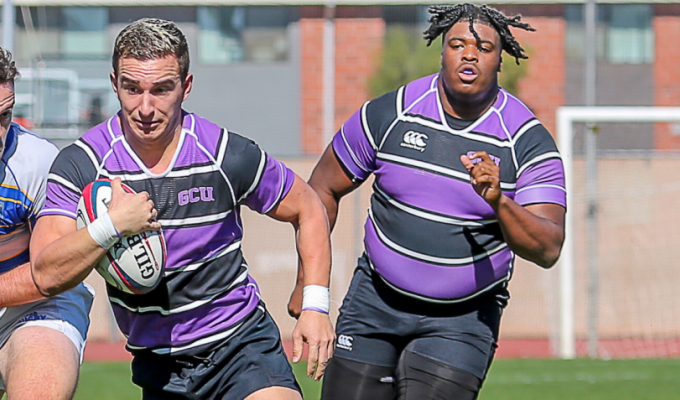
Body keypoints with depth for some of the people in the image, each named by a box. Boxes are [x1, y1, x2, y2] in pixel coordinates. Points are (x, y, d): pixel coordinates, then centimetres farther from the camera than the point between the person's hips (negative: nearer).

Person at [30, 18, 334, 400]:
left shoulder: (228, 154, -10)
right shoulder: (80, 163, -10)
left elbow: (308, 209, 6)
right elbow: (48, 276, -17)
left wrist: (316, 307, -2)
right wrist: (111, 225, -31)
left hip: (241, 343, -2)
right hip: (156, 365, 2)